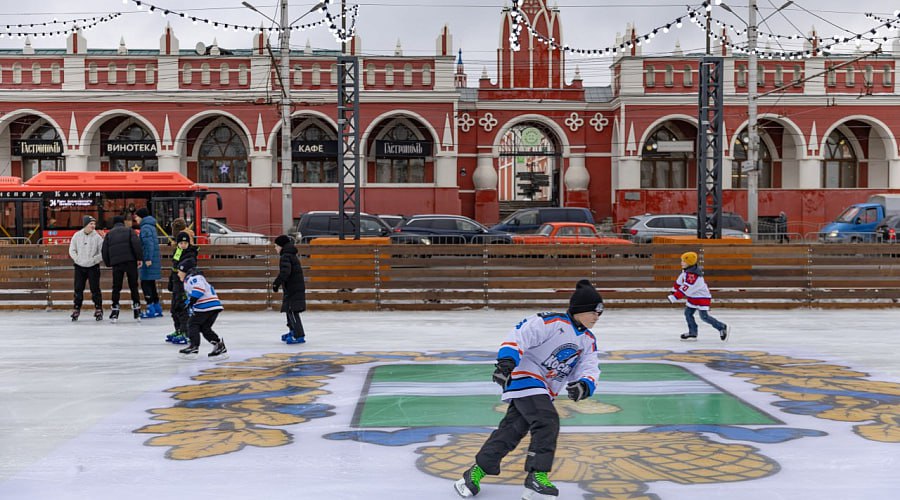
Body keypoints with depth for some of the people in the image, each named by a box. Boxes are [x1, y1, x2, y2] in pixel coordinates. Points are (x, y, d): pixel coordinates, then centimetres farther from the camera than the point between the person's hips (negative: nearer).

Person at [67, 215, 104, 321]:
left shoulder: (97, 237, -7)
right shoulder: (77, 236, -1)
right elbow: (72, 250, 7)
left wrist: (93, 259, -16)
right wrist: (77, 259, -6)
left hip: (93, 267, -2)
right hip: (79, 267, 2)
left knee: (95, 289, -2)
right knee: (78, 289, 6)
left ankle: (98, 310, 8)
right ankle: (76, 310, 17)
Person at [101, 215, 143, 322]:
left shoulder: (109, 234, 16)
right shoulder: (129, 231, 9)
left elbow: (104, 250, 11)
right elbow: (136, 243, -7)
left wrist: (108, 263, 19)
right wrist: (140, 258, -6)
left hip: (116, 263, 1)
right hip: (130, 261, -1)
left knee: (116, 287, 7)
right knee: (133, 286, 4)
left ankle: (115, 312, 4)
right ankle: (137, 312, 4)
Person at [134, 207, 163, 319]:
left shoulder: (145, 227, -12)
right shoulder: (151, 226, 18)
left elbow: (148, 244, -21)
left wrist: (148, 259, -23)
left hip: (149, 261, -9)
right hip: (154, 260, 9)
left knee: (145, 284, -5)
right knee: (151, 284, 14)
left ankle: (150, 309, -5)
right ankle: (157, 309, 17)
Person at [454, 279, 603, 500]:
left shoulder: (589, 341, 10)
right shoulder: (552, 322, -14)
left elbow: (589, 370, 3)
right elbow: (520, 334, -21)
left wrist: (584, 385, -20)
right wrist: (507, 361, -34)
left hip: (545, 389, 8)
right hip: (525, 377, -8)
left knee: (511, 430, 6)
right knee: (548, 421, -23)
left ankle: (476, 473, 16)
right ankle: (536, 478, -17)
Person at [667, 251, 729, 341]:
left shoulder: (693, 275, -29)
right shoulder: (686, 271, 2)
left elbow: (685, 289, -30)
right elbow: (679, 282, 17)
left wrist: (674, 297, -28)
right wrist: (673, 291, 18)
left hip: (702, 297, -10)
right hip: (692, 297, 10)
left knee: (704, 316, -9)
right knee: (688, 313, 6)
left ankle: (722, 328, 4)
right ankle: (692, 333, 13)